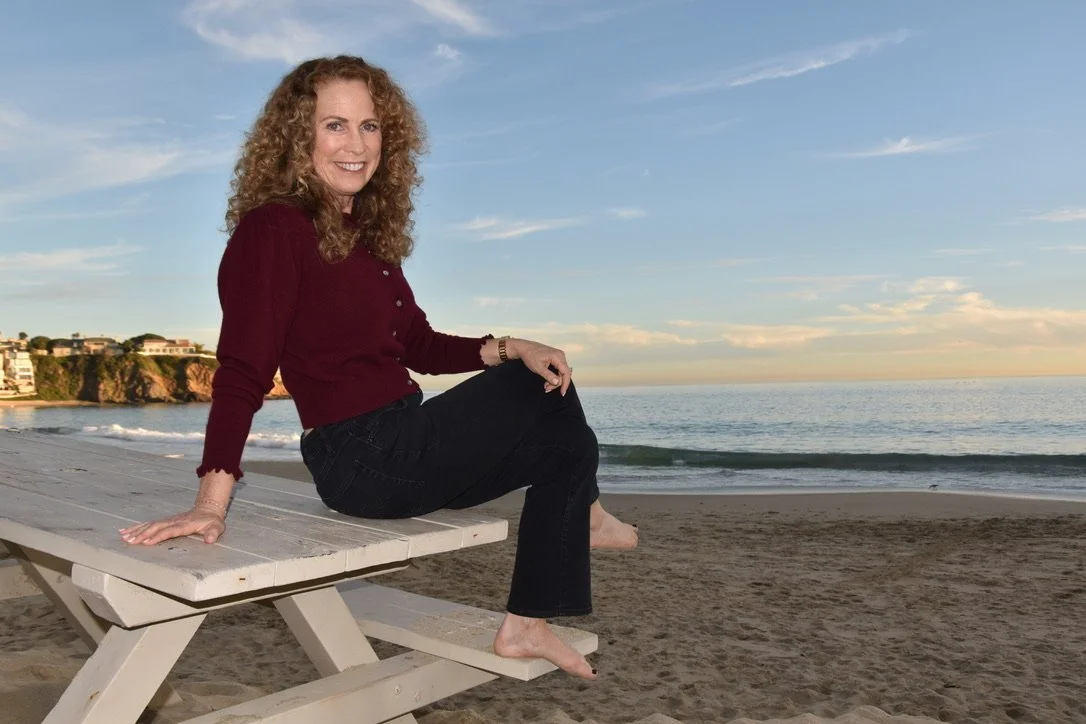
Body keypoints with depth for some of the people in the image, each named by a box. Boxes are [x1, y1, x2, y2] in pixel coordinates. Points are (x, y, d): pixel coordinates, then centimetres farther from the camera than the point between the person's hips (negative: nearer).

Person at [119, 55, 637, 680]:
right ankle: (580, 514, 31)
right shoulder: (273, 230, -15)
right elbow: (243, 373, -22)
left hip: (404, 446, 9)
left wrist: (509, 349, 1)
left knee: (565, 440, 16)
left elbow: (418, 346, 14)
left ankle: (528, 625, 24)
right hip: (364, 460, -9)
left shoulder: (367, 231, 11)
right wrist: (213, 501, -30)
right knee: (548, 392, 1)